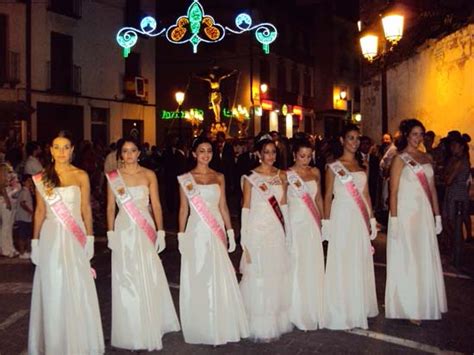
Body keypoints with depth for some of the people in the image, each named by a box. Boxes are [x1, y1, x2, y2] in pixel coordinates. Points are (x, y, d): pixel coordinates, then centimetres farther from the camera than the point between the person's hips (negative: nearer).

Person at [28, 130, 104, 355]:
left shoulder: (81, 176, 1)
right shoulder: (42, 177, 5)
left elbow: (86, 209, 3)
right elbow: (40, 211, 8)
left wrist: (89, 239, 1)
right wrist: (35, 241, 7)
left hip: (74, 238, -1)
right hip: (50, 237, 1)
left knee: (76, 289, 2)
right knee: (52, 291, 7)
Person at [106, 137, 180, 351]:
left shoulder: (149, 175, 4)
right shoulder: (113, 177, 4)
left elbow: (156, 206, 3)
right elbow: (110, 208, 5)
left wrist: (160, 232, -2)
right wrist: (110, 233, -3)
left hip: (145, 231, 0)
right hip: (124, 231, 0)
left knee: (149, 281, 2)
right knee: (127, 282, 3)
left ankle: (150, 329, 17)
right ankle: (132, 332, 15)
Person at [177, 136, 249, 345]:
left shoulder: (219, 177, 9)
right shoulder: (186, 179, 2)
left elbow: (223, 207, 10)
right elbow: (183, 209, 4)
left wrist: (230, 232, 7)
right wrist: (181, 236, 0)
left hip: (216, 232, 2)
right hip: (196, 232, -2)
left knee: (218, 279, 1)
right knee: (198, 280, 2)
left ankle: (220, 327, 13)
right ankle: (201, 328, 14)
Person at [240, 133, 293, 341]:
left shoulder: (281, 175, 8)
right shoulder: (250, 178, -4)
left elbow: (284, 206, 11)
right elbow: (246, 209, -5)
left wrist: (287, 236, 8)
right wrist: (245, 242, -8)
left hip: (277, 232, 4)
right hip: (258, 232, -4)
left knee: (278, 276, 9)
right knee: (259, 278, -1)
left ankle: (278, 321, 23)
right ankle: (261, 327, 10)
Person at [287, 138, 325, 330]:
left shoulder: (315, 172, 9)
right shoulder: (287, 174, -5)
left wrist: (323, 219, 12)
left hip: (313, 224, 5)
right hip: (296, 223, -4)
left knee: (314, 266, 6)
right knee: (297, 266, -2)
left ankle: (313, 311, 19)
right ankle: (299, 313, 10)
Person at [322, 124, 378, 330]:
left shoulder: (362, 165, 12)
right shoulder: (334, 167, -3)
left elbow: (366, 194, 14)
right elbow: (328, 196, -3)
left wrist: (372, 219, 11)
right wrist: (326, 223, -7)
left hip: (361, 219, 5)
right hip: (342, 218, -5)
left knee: (361, 264, 10)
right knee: (342, 265, -1)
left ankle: (359, 309, 23)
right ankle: (342, 313, 8)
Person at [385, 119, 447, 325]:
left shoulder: (427, 158, 13)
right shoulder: (400, 159, -4)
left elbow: (432, 189, 15)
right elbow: (393, 191, -9)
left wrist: (437, 216, 11)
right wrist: (394, 220, -16)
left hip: (425, 214, 6)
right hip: (406, 213, -6)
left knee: (425, 260, 9)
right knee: (406, 261, 1)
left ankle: (423, 305, 21)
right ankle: (408, 308, 10)